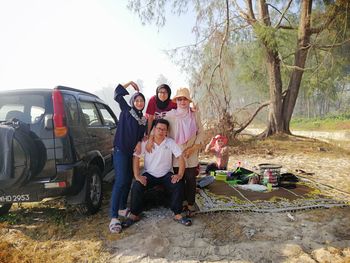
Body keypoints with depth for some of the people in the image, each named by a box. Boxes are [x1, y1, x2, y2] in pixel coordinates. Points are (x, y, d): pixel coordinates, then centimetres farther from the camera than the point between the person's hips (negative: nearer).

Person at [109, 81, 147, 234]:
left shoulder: (144, 120, 15)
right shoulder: (126, 111, 1)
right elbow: (117, 94, -5)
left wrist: (139, 142, -3)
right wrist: (130, 83, 0)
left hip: (133, 152, 7)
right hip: (121, 151, -7)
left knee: (128, 181, 11)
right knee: (120, 181, -16)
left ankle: (122, 209, 27)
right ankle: (114, 218, -17)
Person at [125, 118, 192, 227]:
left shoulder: (170, 142, -5)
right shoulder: (145, 142, -6)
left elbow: (180, 157, -9)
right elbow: (136, 158, -9)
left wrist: (180, 174, -21)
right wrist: (137, 176, -19)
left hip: (166, 174, 0)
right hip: (149, 174, 0)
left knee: (179, 184, -25)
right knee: (136, 186, -25)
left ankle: (177, 214, -9)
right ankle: (134, 215, -5)